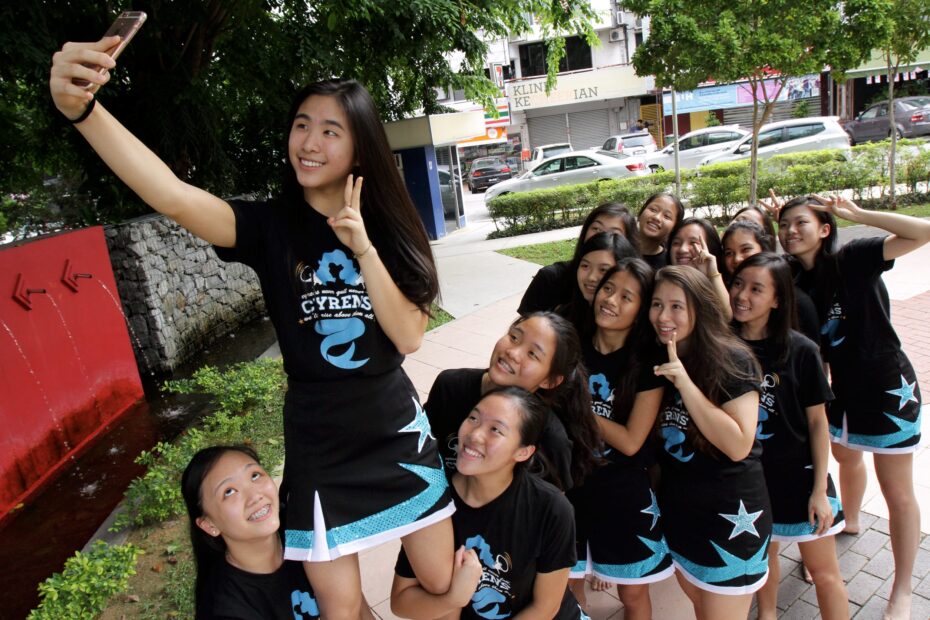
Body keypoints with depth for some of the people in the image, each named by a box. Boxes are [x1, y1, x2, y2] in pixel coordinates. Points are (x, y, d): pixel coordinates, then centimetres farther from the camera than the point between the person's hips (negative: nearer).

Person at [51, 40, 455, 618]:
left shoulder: (386, 225, -4)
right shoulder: (270, 226, -9)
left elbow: (409, 336, -13)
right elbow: (175, 198, -29)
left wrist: (362, 247, -22)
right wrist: (81, 107, -42)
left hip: (396, 430, 2)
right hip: (319, 442, -1)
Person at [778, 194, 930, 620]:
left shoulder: (853, 259, -18)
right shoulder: (795, 281, -3)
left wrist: (857, 214, -24)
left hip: (887, 386, -6)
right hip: (841, 388, 7)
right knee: (846, 458, 30)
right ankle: (850, 522, 59)